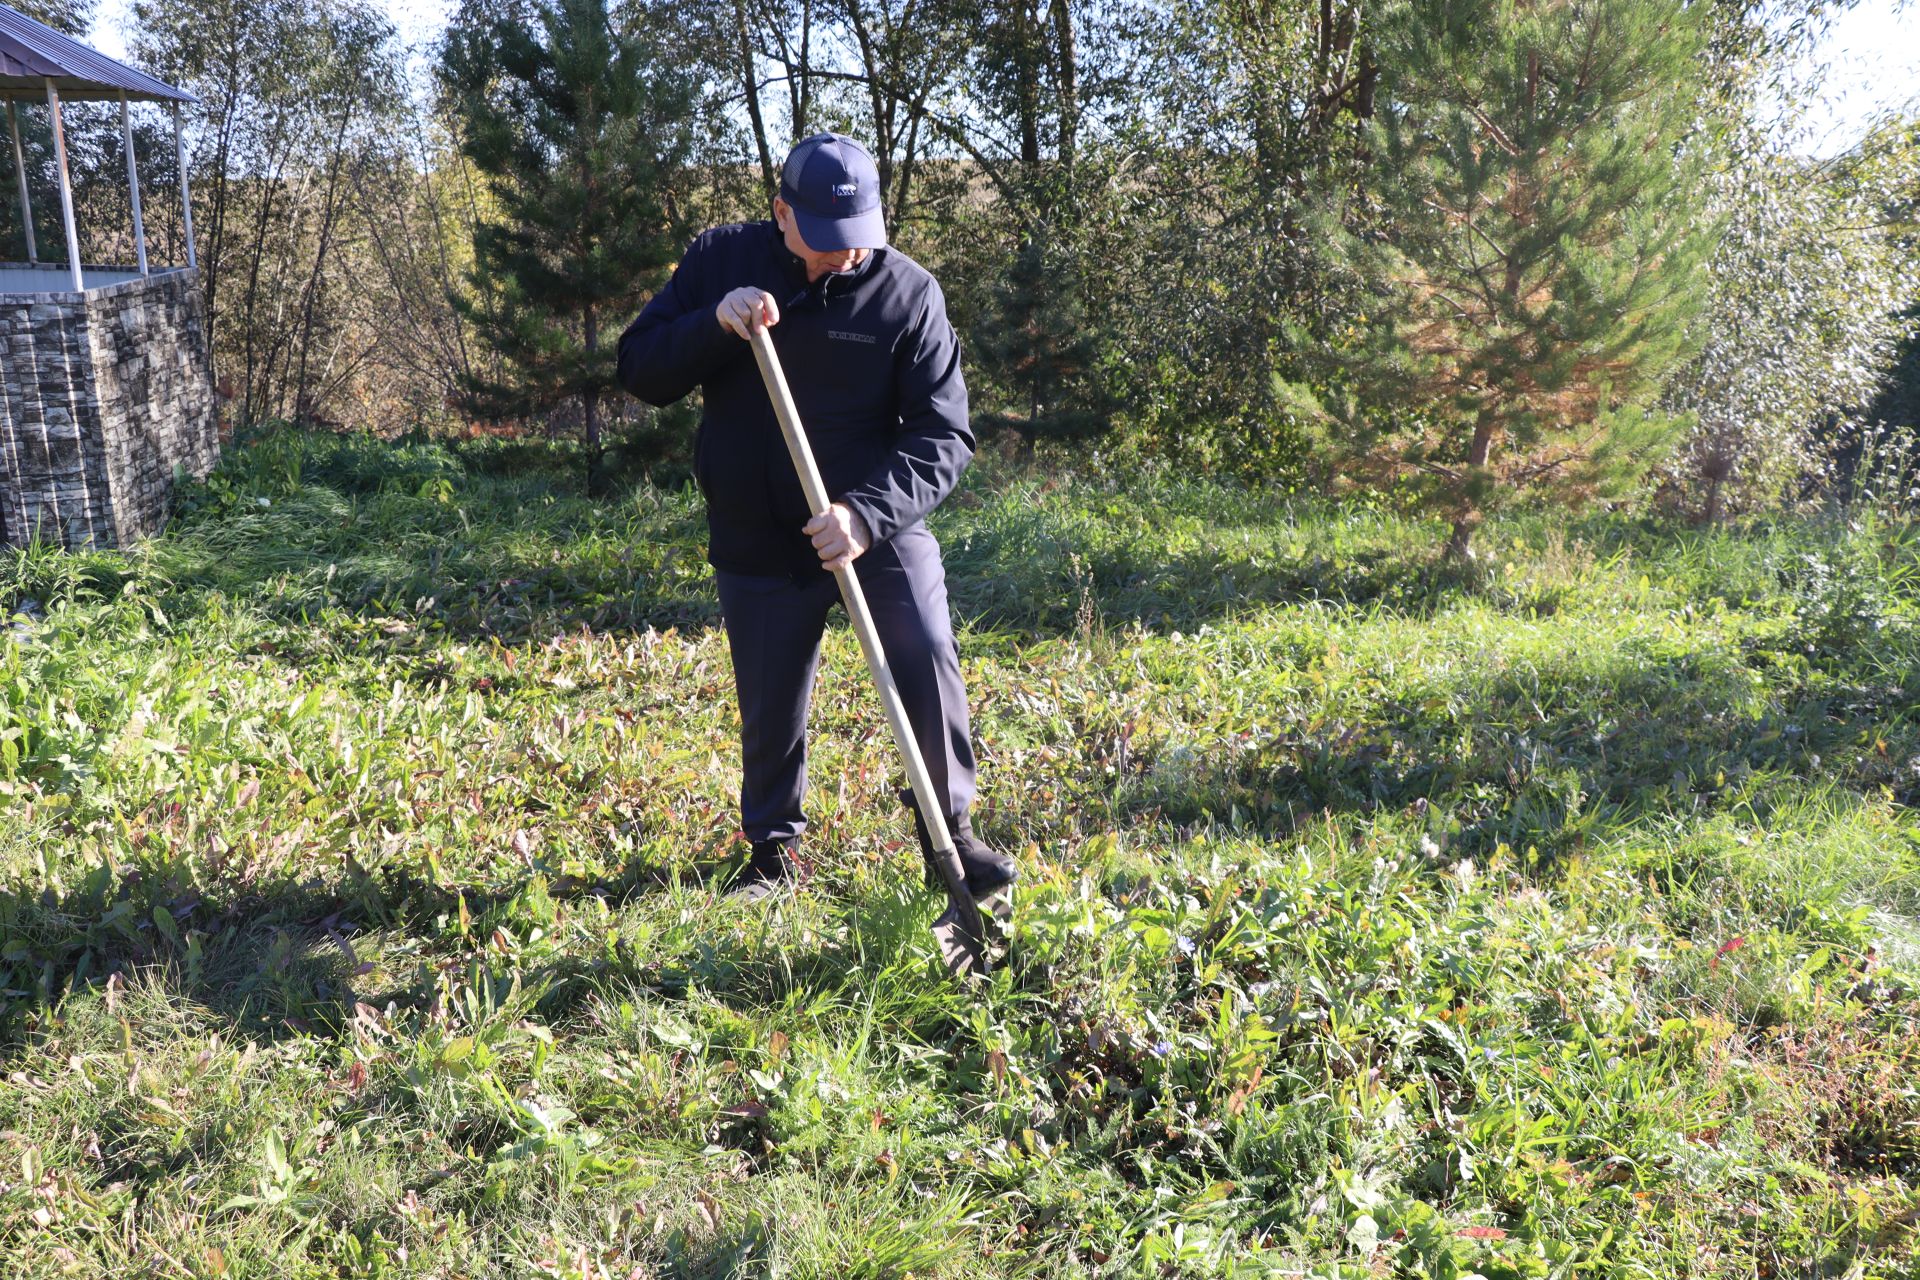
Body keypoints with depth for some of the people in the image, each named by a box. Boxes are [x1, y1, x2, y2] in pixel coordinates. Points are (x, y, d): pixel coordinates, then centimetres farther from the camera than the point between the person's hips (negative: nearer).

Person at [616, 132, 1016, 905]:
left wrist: (867, 511, -29)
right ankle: (772, 849, 30)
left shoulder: (908, 292, -10)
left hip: (877, 523, -1)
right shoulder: (722, 261, -2)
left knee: (928, 661, -14)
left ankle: (950, 828, 8)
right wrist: (715, 324, -22)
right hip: (757, 536, 1)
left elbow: (942, 435, -13)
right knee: (769, 706, 7)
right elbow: (639, 370, -3)